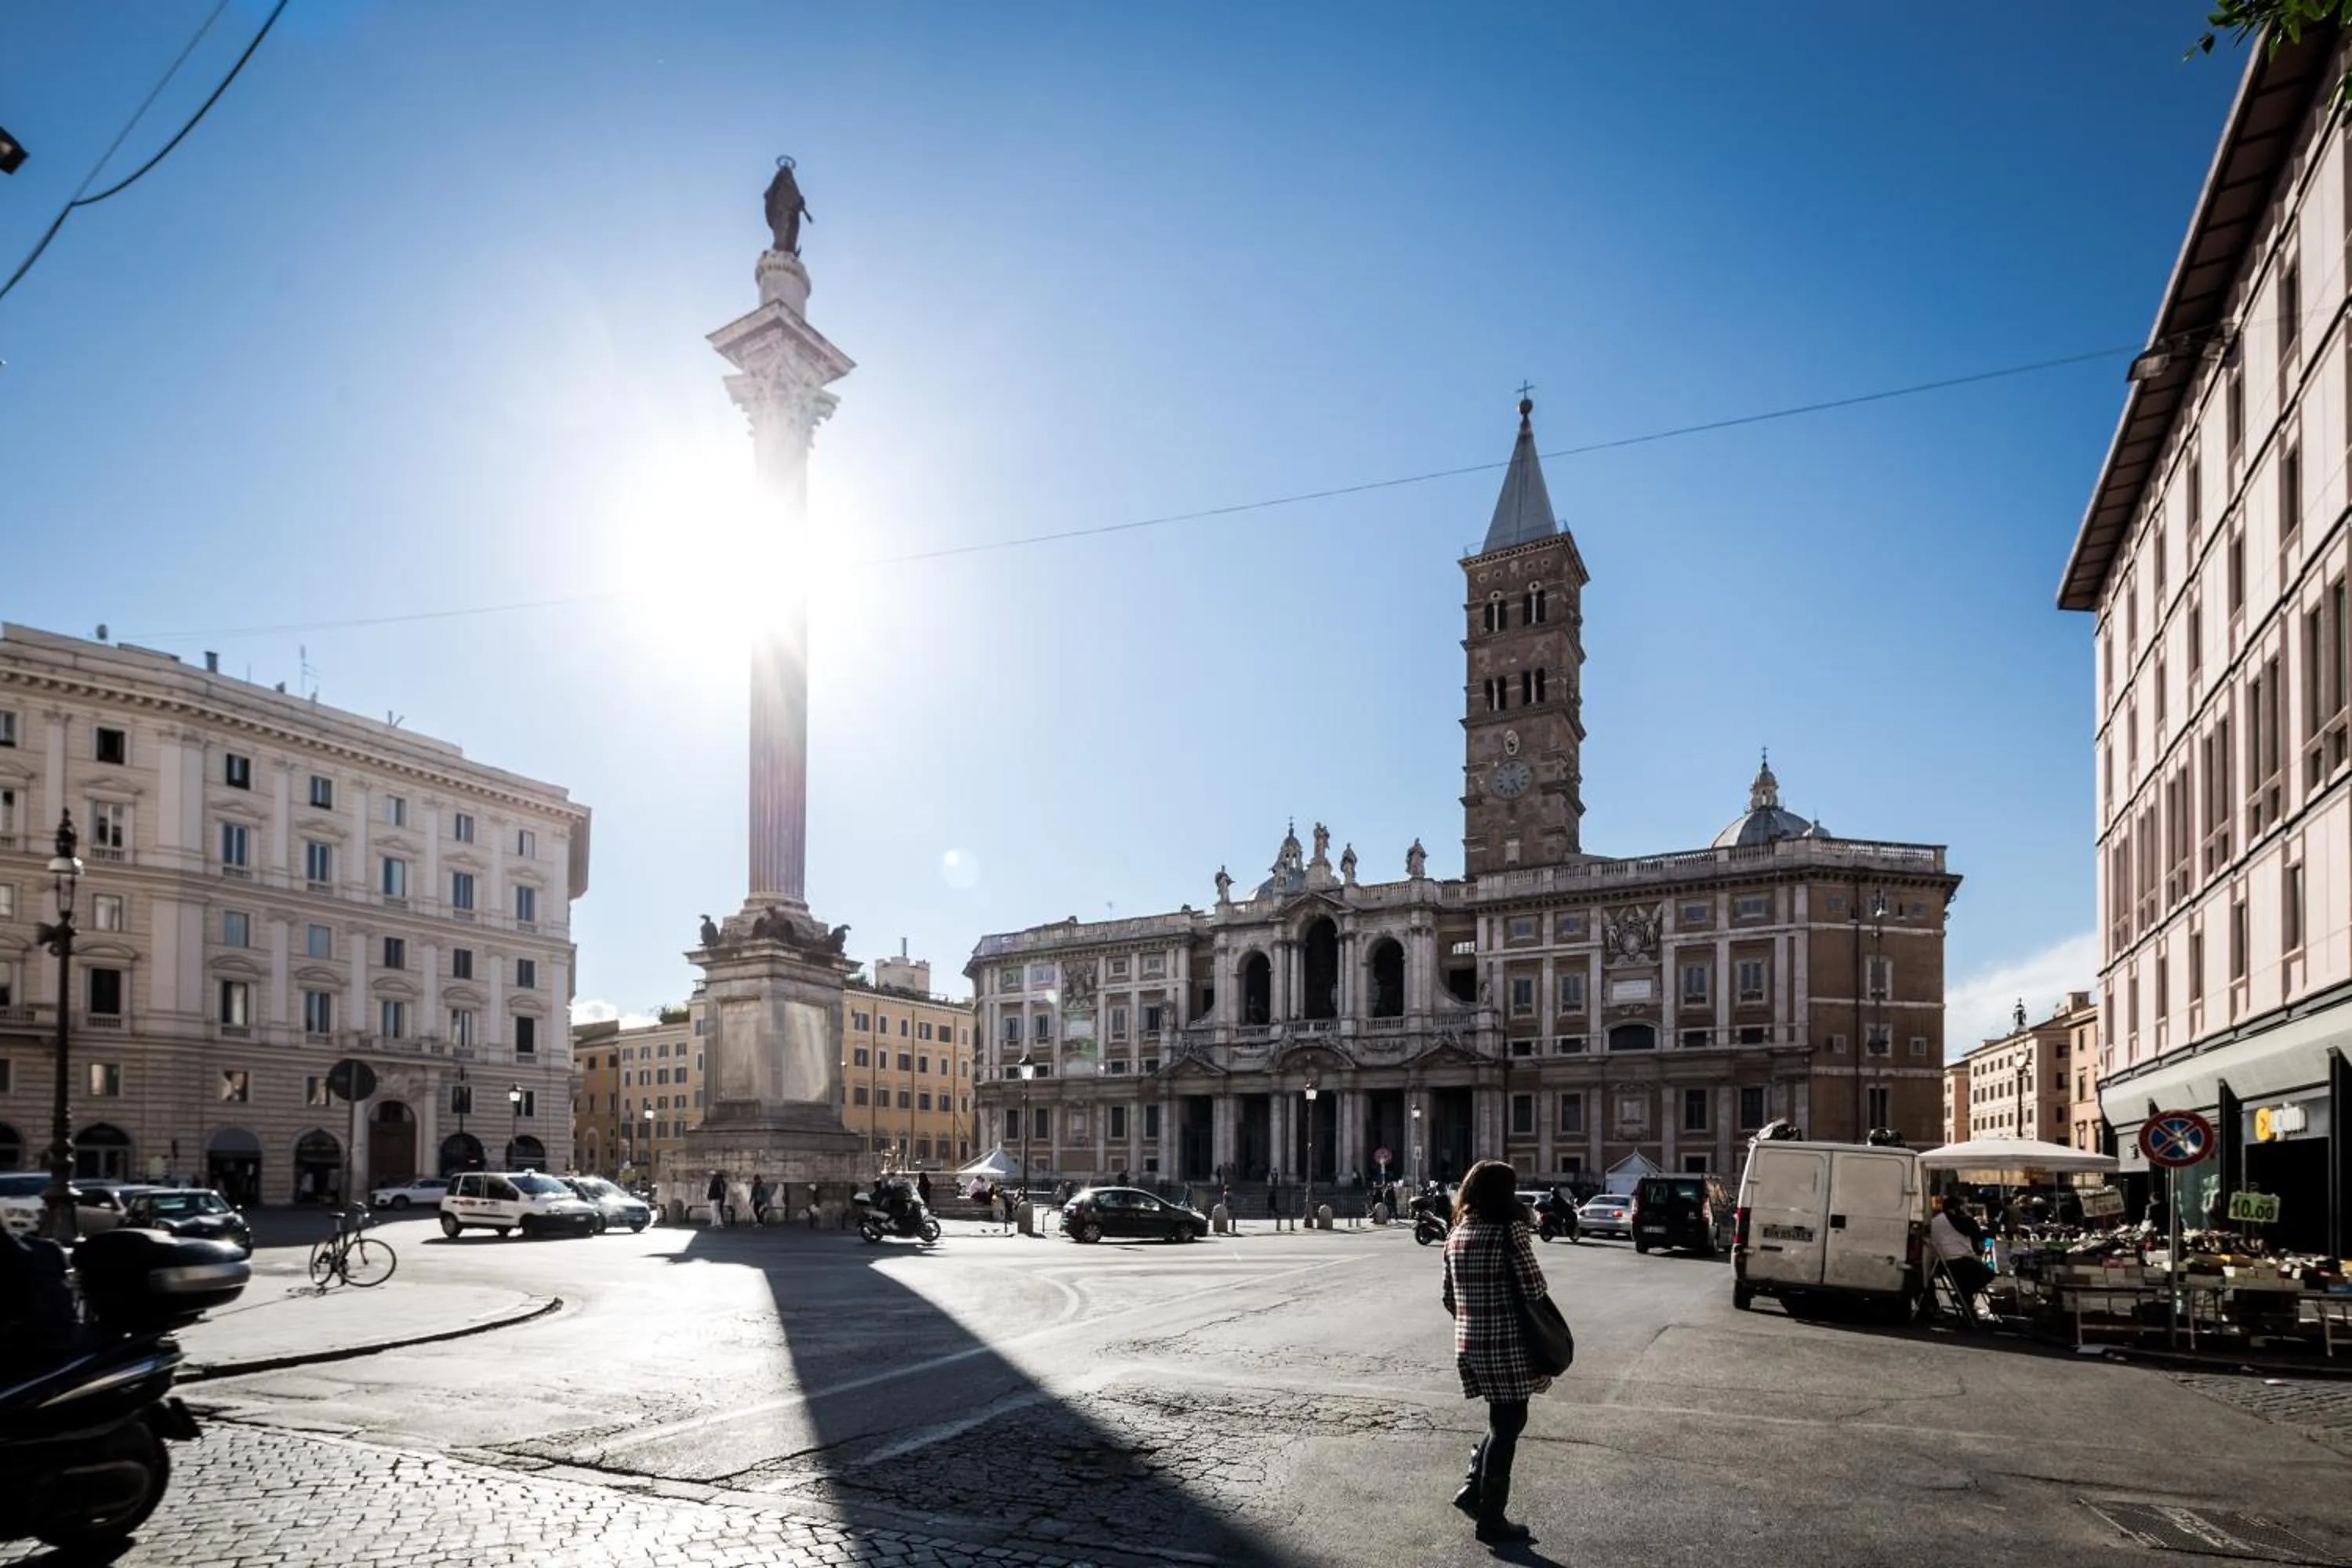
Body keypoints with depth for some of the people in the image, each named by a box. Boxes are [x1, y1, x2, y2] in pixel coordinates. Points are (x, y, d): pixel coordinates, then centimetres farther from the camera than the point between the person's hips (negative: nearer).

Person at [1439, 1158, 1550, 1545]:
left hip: (1468, 1344, 7)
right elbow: (1534, 1289, -14)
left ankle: (1473, 1488, 19)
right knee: (1507, 1427, 6)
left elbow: (1449, 1298, 11)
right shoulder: (1509, 1229, -14)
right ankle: (1491, 1518, 13)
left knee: (1503, 1421, 24)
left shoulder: (1456, 1234, 7)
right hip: (1507, 1344, -7)